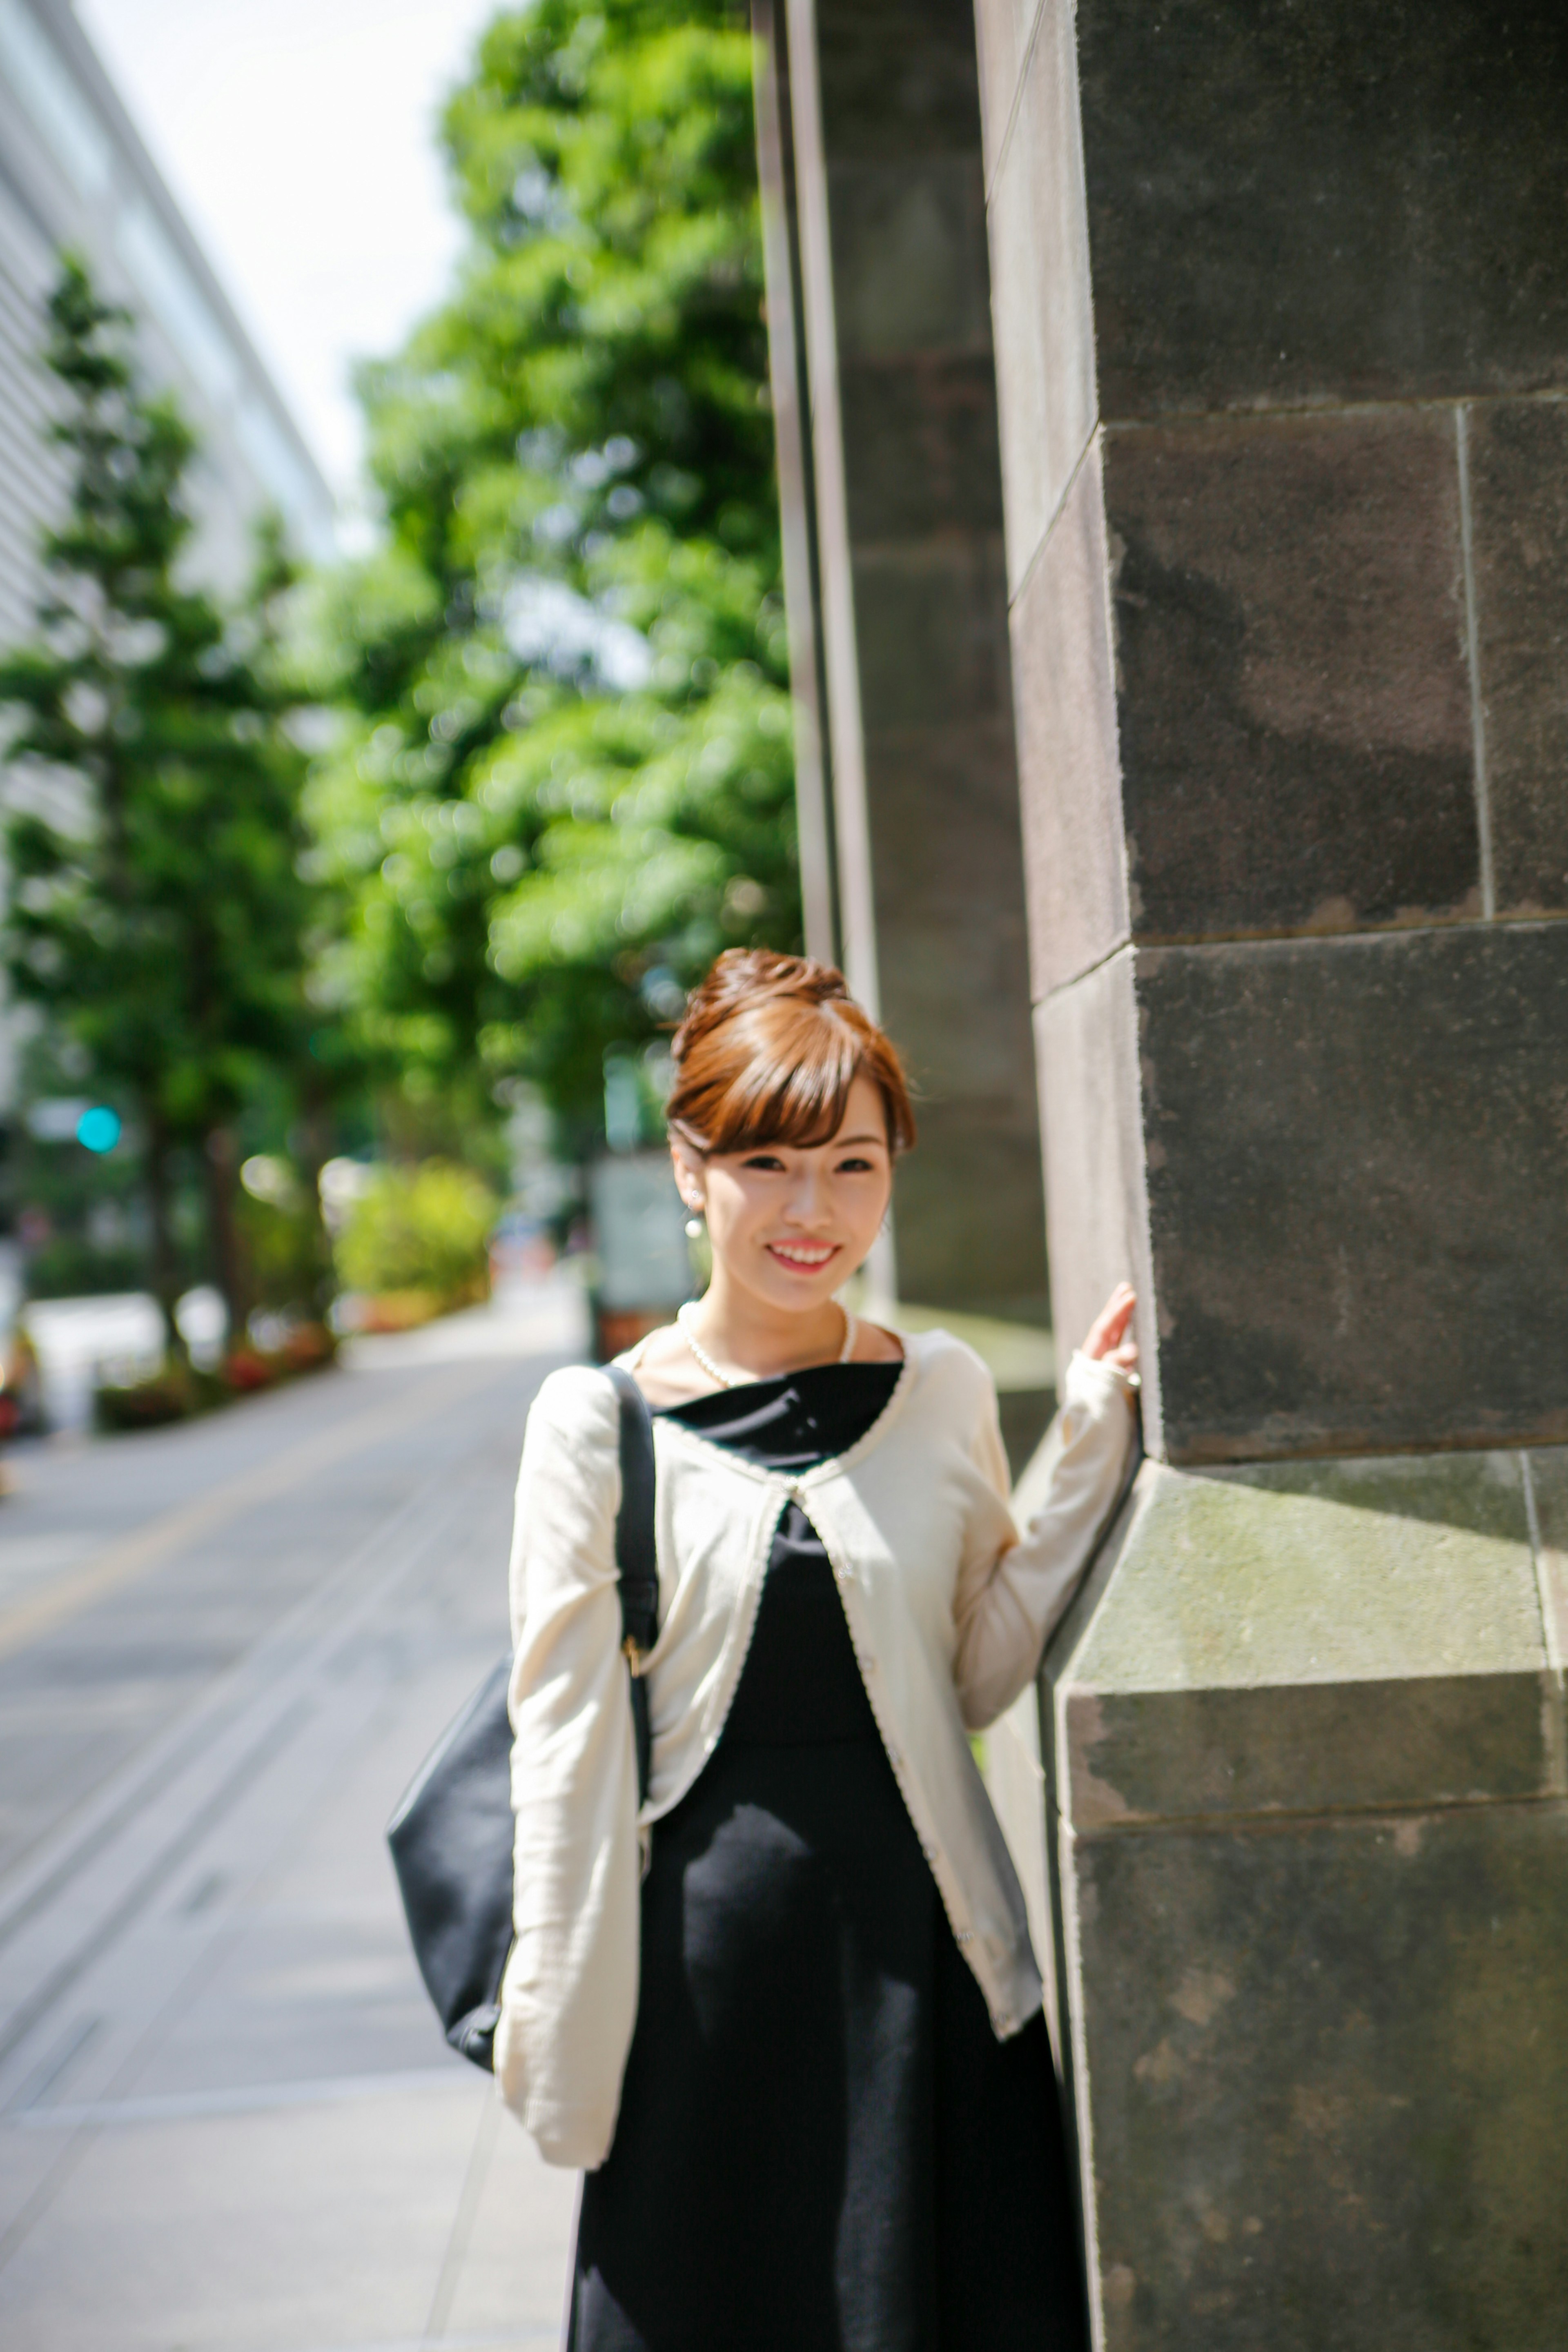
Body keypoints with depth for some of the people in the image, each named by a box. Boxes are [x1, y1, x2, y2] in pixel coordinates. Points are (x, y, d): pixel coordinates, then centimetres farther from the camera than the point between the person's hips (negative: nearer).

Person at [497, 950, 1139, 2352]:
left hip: (922, 1927, 2)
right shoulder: (602, 1422, -6)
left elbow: (982, 1679, 6)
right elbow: (567, 1739, -3)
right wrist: (563, 2021, -2)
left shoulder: (944, 1392, 2)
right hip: (711, 1936, -2)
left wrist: (1091, 1450, -1)